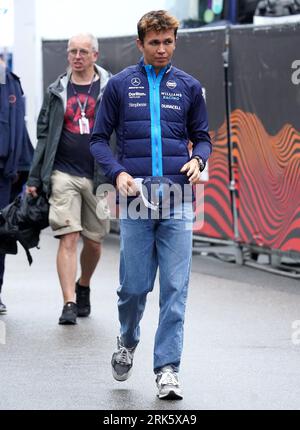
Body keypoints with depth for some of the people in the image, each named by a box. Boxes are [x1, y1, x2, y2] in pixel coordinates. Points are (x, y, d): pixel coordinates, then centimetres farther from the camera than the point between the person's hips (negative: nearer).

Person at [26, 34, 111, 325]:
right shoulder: (57, 92, 9)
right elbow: (44, 136, 12)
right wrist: (35, 178, 8)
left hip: (99, 175, 0)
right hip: (63, 173, 0)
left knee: (94, 241, 9)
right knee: (68, 238, -10)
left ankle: (83, 287, 35)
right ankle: (69, 304, -11)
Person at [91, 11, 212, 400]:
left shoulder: (188, 87, 11)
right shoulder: (120, 85, 7)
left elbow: (202, 136, 18)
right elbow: (99, 138, 8)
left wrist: (198, 159, -4)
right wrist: (117, 172, -8)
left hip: (178, 199, 1)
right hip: (136, 198, -1)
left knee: (175, 288, -4)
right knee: (135, 285, 0)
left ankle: (168, 369, 0)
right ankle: (127, 342, 30)